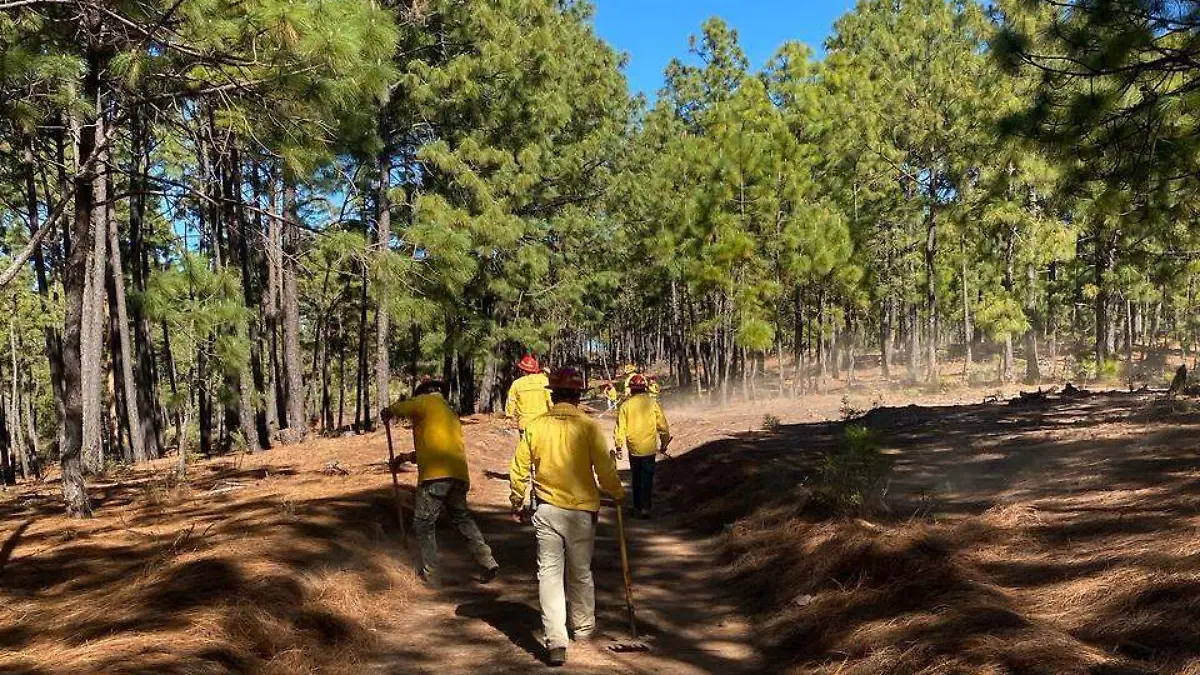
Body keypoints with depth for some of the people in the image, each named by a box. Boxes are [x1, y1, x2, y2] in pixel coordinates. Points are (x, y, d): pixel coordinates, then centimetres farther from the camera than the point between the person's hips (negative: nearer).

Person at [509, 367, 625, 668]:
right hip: (580, 511, -1)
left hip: (546, 511, 1)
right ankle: (583, 627, 35)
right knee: (581, 573, 16)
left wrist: (517, 502, 17)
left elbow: (519, 469, 2)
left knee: (549, 572, 3)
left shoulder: (535, 426, -3)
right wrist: (618, 494, 10)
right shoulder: (588, 426, -10)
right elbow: (605, 468, -9)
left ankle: (555, 640, -5)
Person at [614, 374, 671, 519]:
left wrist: (619, 446, 7)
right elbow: (663, 426, -1)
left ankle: (637, 508, 21)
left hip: (633, 448, 1)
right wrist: (664, 444, 12)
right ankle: (645, 507, -2)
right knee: (647, 478, 6)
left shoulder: (626, 405, -5)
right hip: (649, 448, -1)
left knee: (636, 479, 15)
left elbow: (620, 427, -3)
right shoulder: (653, 404, -5)